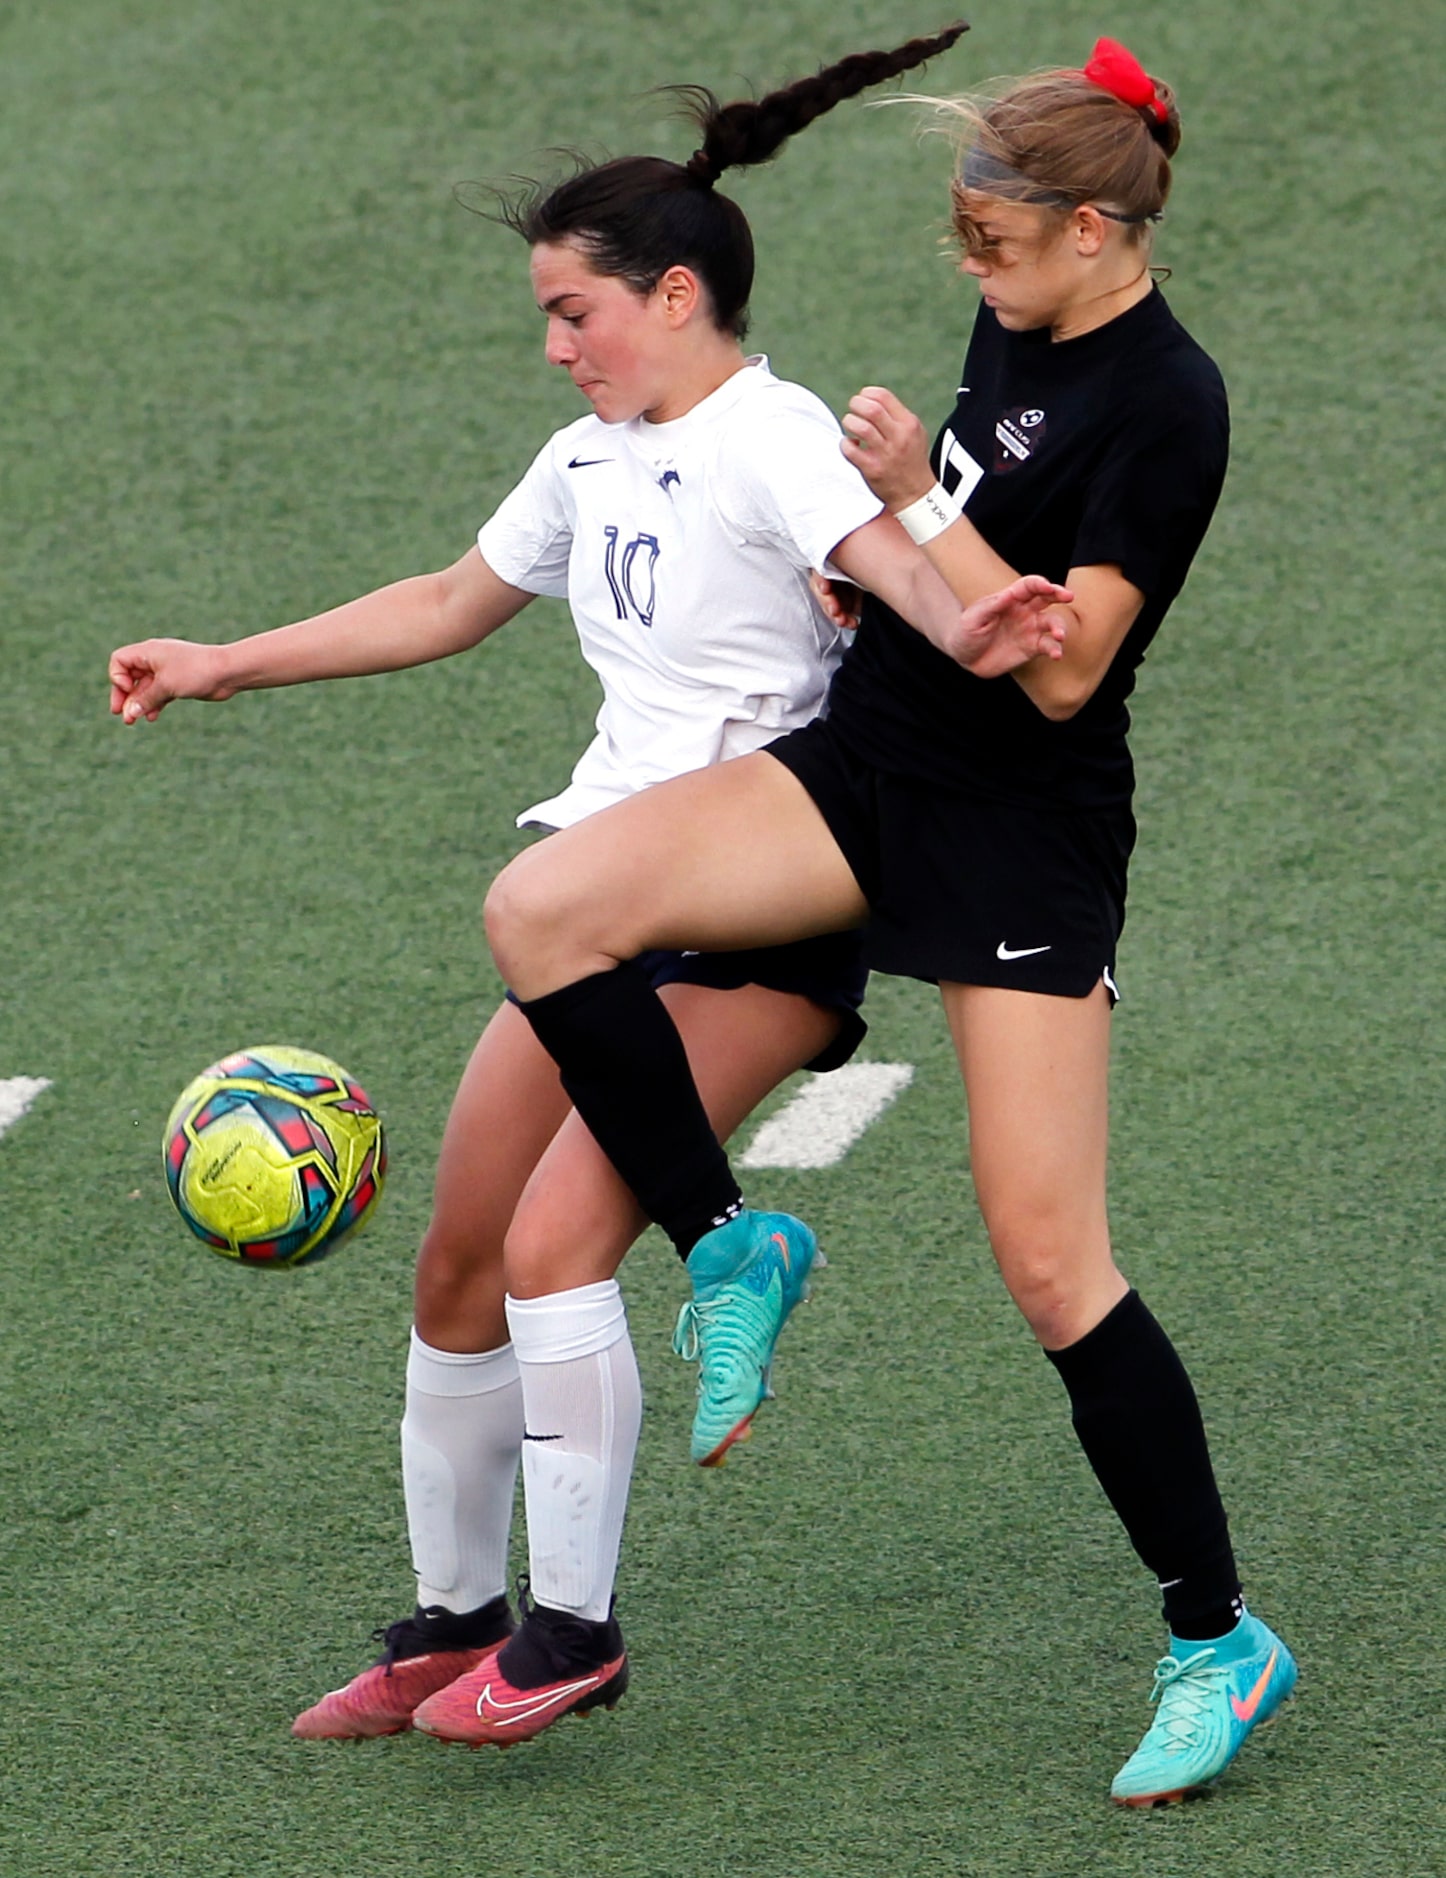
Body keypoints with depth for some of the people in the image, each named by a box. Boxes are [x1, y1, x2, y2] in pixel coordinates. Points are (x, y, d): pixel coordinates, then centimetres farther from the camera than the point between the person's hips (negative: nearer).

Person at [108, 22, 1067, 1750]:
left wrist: (958, 631, -55)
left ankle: (574, 1629, -8)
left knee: (554, 1241, -19)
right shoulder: (591, 460, 13)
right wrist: (223, 668, 33)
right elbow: (450, 604, 30)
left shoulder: (768, 437, -12)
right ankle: (452, 1619, 24)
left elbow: (884, 551, -32)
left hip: (760, 923, -8)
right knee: (457, 1265, 8)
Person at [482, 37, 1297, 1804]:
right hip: (865, 766, 8)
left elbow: (1062, 666, -21)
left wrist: (916, 496, -20)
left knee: (1052, 1265, -7)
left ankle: (1218, 1644, 7)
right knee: (540, 908, -16)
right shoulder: (1011, 336, 8)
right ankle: (727, 1246, 1)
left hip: (1021, 843, -8)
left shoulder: (1164, 406, -17)